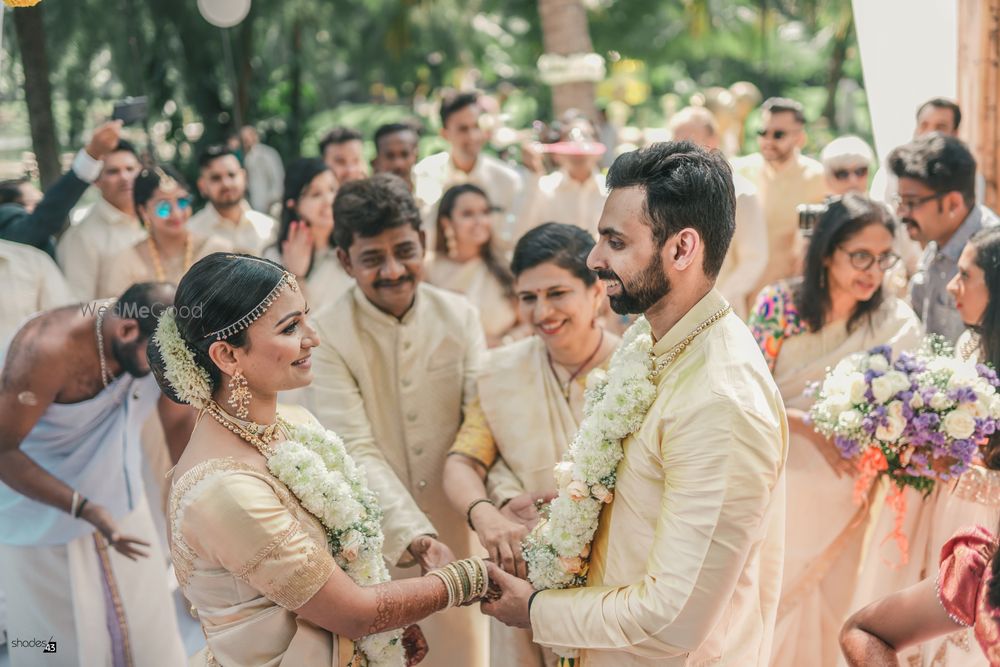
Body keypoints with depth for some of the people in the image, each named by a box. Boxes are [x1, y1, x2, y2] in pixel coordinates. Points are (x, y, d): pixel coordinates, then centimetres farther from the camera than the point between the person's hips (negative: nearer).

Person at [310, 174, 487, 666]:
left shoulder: (459, 316, -3)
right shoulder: (328, 335, -14)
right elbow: (356, 451, -20)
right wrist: (412, 535, -32)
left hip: (458, 532, 3)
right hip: (378, 543, -3)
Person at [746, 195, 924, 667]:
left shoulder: (898, 324, -9)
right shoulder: (779, 304, -11)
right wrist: (810, 427, -25)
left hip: (842, 496, 1)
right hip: (775, 483, -1)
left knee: (823, 615, 14)